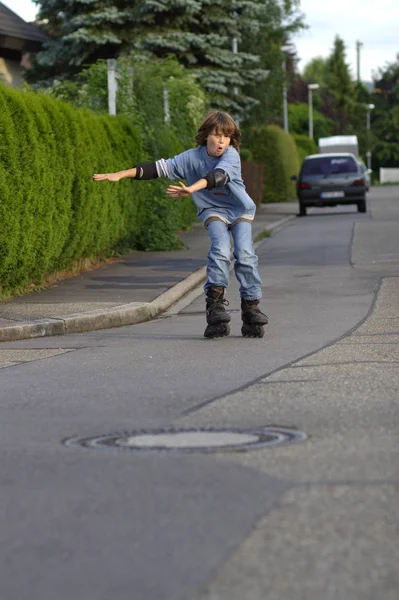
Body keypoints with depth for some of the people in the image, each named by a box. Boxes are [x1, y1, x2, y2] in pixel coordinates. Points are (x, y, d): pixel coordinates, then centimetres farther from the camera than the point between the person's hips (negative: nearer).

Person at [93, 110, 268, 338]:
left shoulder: (231, 155, -22)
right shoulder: (192, 157, -14)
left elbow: (218, 175, -42)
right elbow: (161, 167, -16)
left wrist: (191, 189, -60)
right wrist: (120, 174, -21)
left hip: (240, 210, -1)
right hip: (214, 210, 1)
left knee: (245, 254, -17)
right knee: (220, 251, -23)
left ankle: (251, 306, -8)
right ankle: (215, 301, -24)